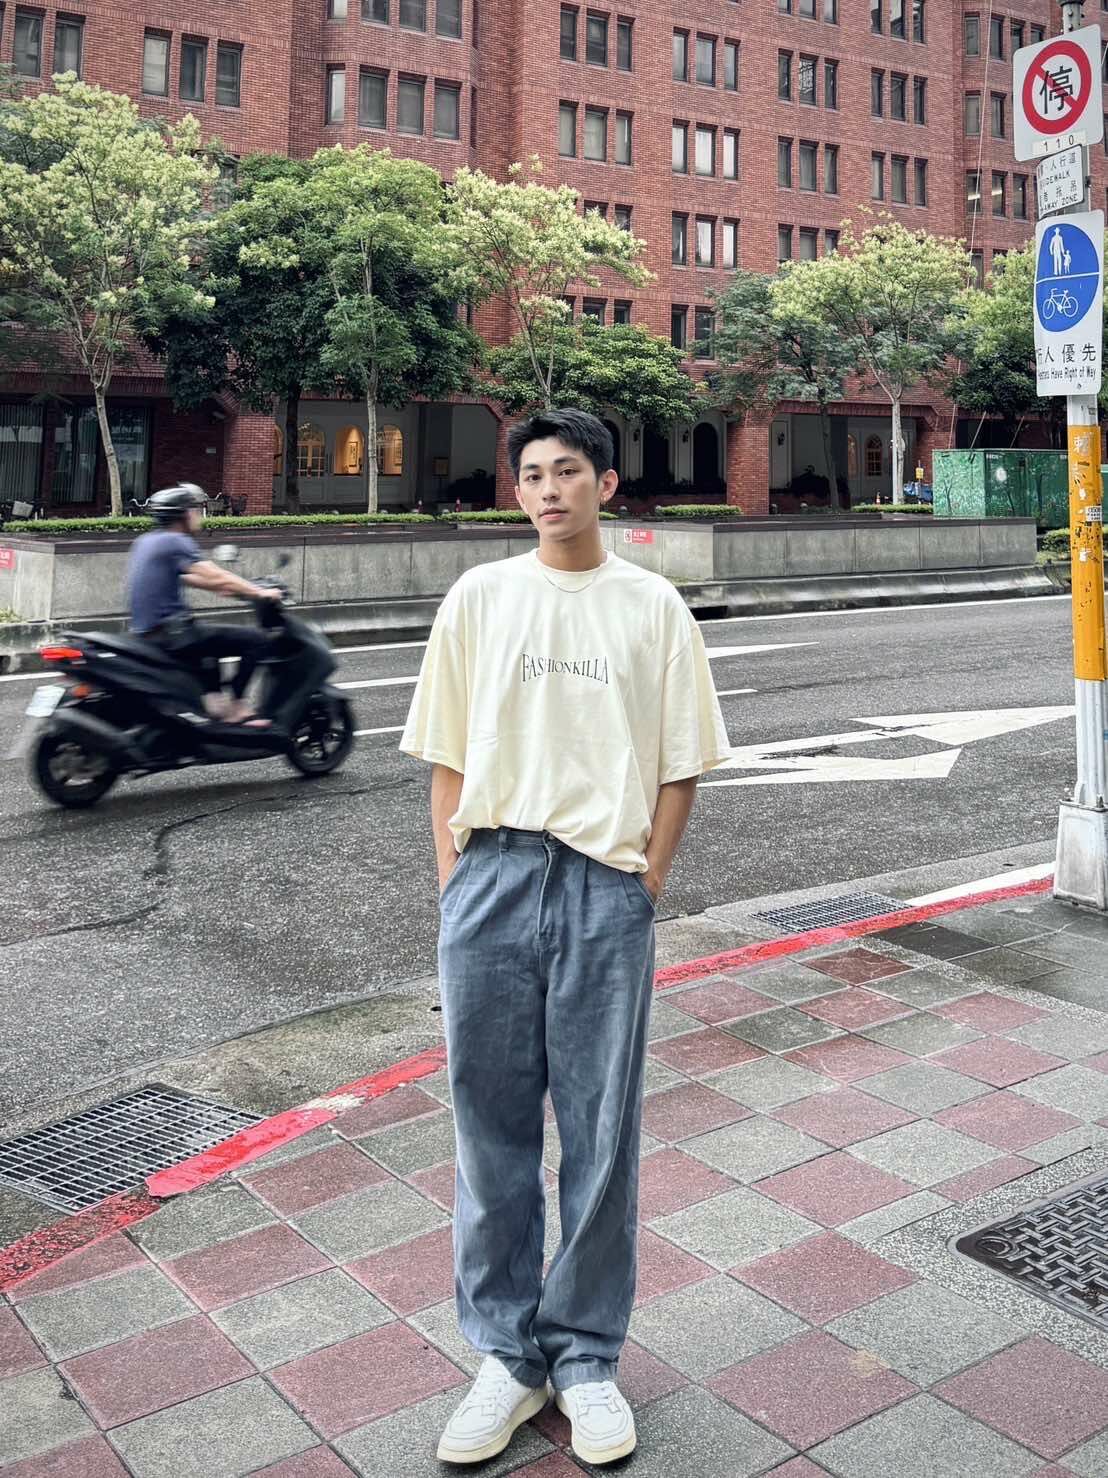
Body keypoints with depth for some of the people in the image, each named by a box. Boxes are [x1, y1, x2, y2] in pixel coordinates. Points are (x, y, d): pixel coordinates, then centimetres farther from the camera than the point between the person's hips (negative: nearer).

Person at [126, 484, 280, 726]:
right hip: (171, 635, -10)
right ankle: (236, 708, -8)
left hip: (145, 633, 10)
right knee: (257, 639, -10)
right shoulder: (176, 542, -10)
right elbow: (215, 578, -17)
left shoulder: (144, 541, 17)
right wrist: (260, 593, -8)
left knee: (209, 631, 38)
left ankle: (214, 699, 26)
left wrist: (225, 588, 27)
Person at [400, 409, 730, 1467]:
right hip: (490, 876, 1)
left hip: (607, 885, -1)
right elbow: (446, 754, 9)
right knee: (491, 1123, 8)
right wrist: (453, 879, 1)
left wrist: (644, 884, -2)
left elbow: (679, 765, 6)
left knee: (601, 1132, 7)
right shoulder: (478, 597, 8)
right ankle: (508, 1352, 25)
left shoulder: (652, 607, 5)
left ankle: (586, 1356, 24)